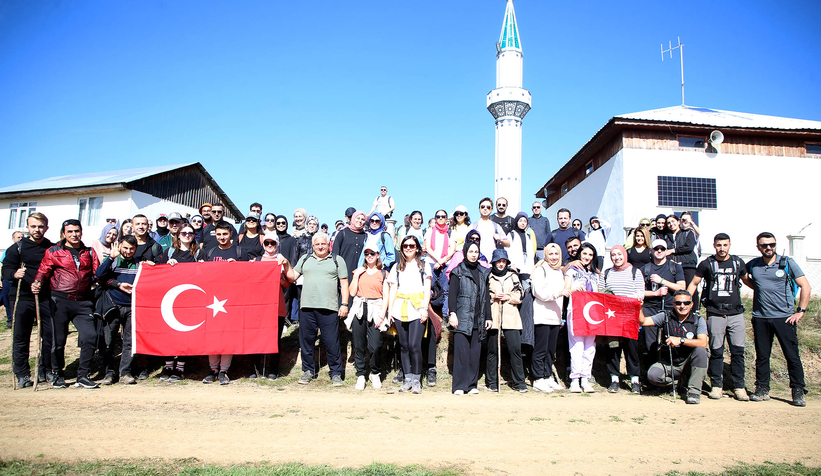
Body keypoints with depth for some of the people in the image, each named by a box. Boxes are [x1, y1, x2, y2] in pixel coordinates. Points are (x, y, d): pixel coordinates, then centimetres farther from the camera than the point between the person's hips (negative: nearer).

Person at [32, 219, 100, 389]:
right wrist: (37, 284, -18)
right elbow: (43, 271, 1)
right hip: (60, 301, -2)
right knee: (59, 339, 2)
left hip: (83, 303, 2)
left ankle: (82, 376, 4)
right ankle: (58, 375, 22)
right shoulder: (53, 252, 9)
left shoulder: (89, 252, 15)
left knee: (90, 336, -8)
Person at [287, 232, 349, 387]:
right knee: (306, 340, 8)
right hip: (307, 306, 3)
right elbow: (292, 277, 16)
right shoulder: (305, 259, 17)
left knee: (331, 342, -3)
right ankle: (308, 370, 23)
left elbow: (344, 283, 5)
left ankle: (336, 373, 10)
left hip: (329, 308, -3)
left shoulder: (337, 261, 9)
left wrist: (344, 304, -3)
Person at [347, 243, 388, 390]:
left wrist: (382, 314, -6)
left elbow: (385, 296, 5)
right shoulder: (359, 271, 15)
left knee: (375, 346, -10)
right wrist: (356, 275, -1)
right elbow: (352, 292, 7)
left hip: (375, 310, -2)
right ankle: (361, 375, 16)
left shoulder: (383, 273, 9)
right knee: (358, 346, 1)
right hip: (359, 310, 2)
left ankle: (375, 374, 13)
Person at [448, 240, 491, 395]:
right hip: (462, 319, -4)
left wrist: (488, 317, 12)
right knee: (461, 351, -8)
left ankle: (472, 385, 12)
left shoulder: (483, 273, 16)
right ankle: (459, 386, -3)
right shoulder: (458, 272, 4)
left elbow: (486, 296, 18)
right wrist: (452, 314, -13)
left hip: (478, 320, 4)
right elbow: (452, 294, -2)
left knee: (475, 352, 4)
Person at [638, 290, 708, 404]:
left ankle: (694, 390, -19)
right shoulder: (666, 316, -2)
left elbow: (703, 343, -19)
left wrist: (680, 340, -30)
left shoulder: (698, 320, -5)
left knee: (701, 351, -31)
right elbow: (643, 321, -6)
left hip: (688, 362, 0)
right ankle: (679, 383, 5)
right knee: (652, 374, -27)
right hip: (669, 364, 1)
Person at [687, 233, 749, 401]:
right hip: (715, 314, -1)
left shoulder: (738, 263, 10)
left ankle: (739, 387, 10)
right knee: (716, 352, 2)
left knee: (738, 352, 0)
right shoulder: (706, 264, 5)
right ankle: (716, 386, 11)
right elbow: (693, 284, 10)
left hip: (736, 313, 1)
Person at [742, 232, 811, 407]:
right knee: (762, 356, 7)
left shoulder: (787, 263, 1)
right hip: (760, 318, 2)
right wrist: (758, 288, 13)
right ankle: (762, 390, 15)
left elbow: (806, 286, 1)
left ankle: (798, 392, 9)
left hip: (784, 317, -2)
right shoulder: (752, 265, 7)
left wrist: (800, 311, -5)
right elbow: (743, 276, 28)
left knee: (792, 356, -2)